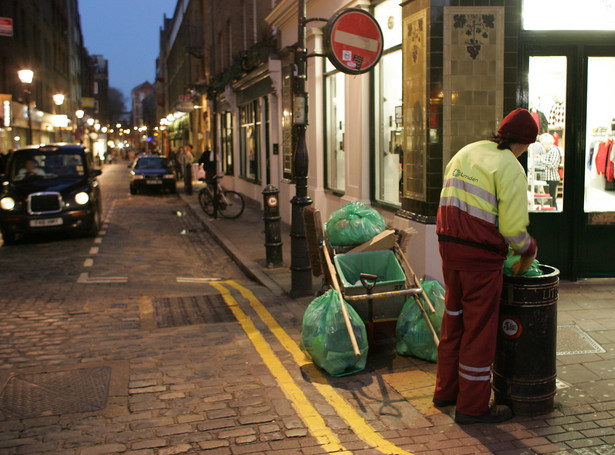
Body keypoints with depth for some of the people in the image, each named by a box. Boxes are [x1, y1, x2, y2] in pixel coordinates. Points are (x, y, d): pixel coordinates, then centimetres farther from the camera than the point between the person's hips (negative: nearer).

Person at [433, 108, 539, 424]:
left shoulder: (464, 153, 11)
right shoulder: (510, 169, -12)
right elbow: (513, 228, -15)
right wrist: (529, 251, 3)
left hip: (449, 247, 7)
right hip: (481, 256, -7)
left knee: (454, 319, 20)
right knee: (479, 327, 4)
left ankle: (446, 391, 33)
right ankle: (472, 406, 14)